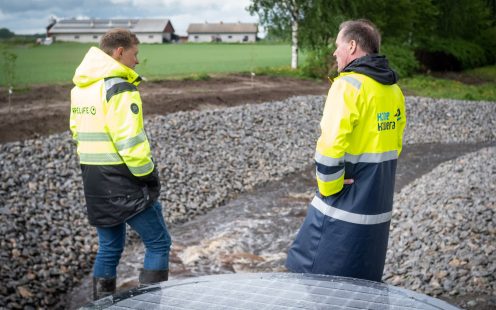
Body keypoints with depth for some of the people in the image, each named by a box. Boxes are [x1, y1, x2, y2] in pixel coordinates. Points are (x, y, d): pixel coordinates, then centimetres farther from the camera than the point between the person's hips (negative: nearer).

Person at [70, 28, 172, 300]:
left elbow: (78, 131, 15)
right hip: (122, 182, -9)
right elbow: (130, 140, -21)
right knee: (158, 243, 3)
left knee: (109, 247, 19)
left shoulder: (80, 88, 12)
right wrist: (148, 175, -10)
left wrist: (96, 167, 16)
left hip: (93, 182, 9)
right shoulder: (119, 87, -16)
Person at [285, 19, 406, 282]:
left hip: (343, 209, -8)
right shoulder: (394, 90, 10)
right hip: (378, 209, 8)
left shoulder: (349, 85, -16)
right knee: (362, 285, 18)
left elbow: (330, 147, -24)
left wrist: (328, 187, -11)